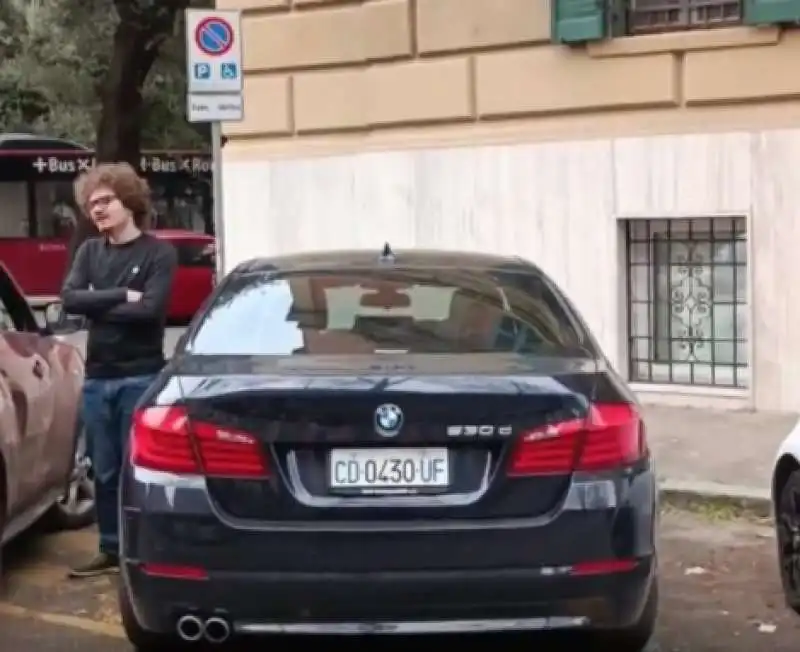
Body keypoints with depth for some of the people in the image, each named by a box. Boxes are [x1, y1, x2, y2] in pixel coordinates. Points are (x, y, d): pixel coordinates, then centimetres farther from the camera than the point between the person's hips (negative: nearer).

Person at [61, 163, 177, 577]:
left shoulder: (159, 253, -4)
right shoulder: (89, 252, 11)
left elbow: (150, 310, -16)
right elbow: (69, 299, -3)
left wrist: (97, 306, -8)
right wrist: (121, 297, -12)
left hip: (141, 378, -5)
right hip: (97, 378, 5)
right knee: (104, 472, 11)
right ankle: (110, 549, 22)